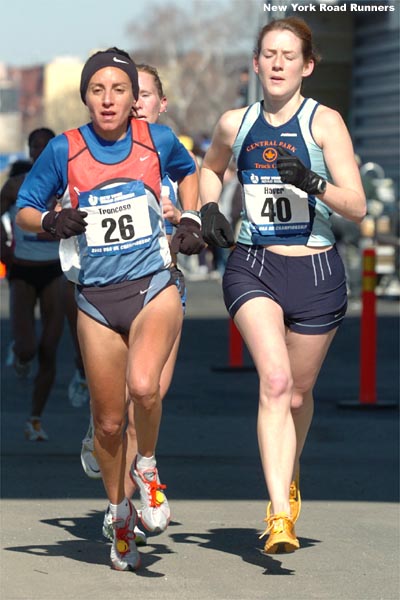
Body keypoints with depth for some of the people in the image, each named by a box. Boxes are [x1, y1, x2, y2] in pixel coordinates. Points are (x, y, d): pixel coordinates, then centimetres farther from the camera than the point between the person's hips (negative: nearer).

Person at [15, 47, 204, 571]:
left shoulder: (157, 140, 1)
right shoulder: (64, 150, -2)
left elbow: (187, 171, 24)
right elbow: (23, 209, 6)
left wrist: (190, 221, 10)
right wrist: (52, 221, -14)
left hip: (154, 287, -1)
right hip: (97, 300, 1)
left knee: (143, 386, -28)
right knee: (109, 423, 6)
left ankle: (148, 468, 1)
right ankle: (121, 516, 29)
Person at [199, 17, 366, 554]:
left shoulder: (324, 122, -5)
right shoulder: (235, 124, 5)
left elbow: (357, 207, -10)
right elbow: (210, 168, 28)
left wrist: (313, 183, -28)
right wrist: (209, 208, 9)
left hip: (315, 272, -1)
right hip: (252, 267, 1)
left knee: (298, 393, 14)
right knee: (275, 379, -21)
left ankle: (289, 479, 45)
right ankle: (280, 513, -28)